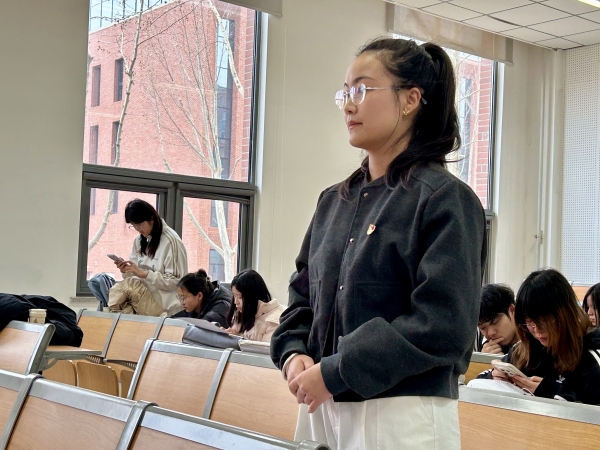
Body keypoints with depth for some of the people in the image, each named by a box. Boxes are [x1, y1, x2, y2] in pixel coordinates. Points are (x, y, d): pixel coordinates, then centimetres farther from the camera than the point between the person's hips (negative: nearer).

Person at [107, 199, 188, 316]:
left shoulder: (170, 241, -9)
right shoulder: (139, 240, 11)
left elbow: (175, 281, -12)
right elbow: (137, 275, 12)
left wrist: (144, 273, -19)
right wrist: (126, 271, -9)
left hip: (165, 303, -6)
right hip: (144, 297, 6)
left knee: (129, 285, -28)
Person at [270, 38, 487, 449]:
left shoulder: (446, 199, -10)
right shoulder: (334, 201, 10)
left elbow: (443, 326, -19)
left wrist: (334, 372, -18)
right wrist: (293, 354, -5)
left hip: (402, 414, -6)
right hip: (323, 407, 6)